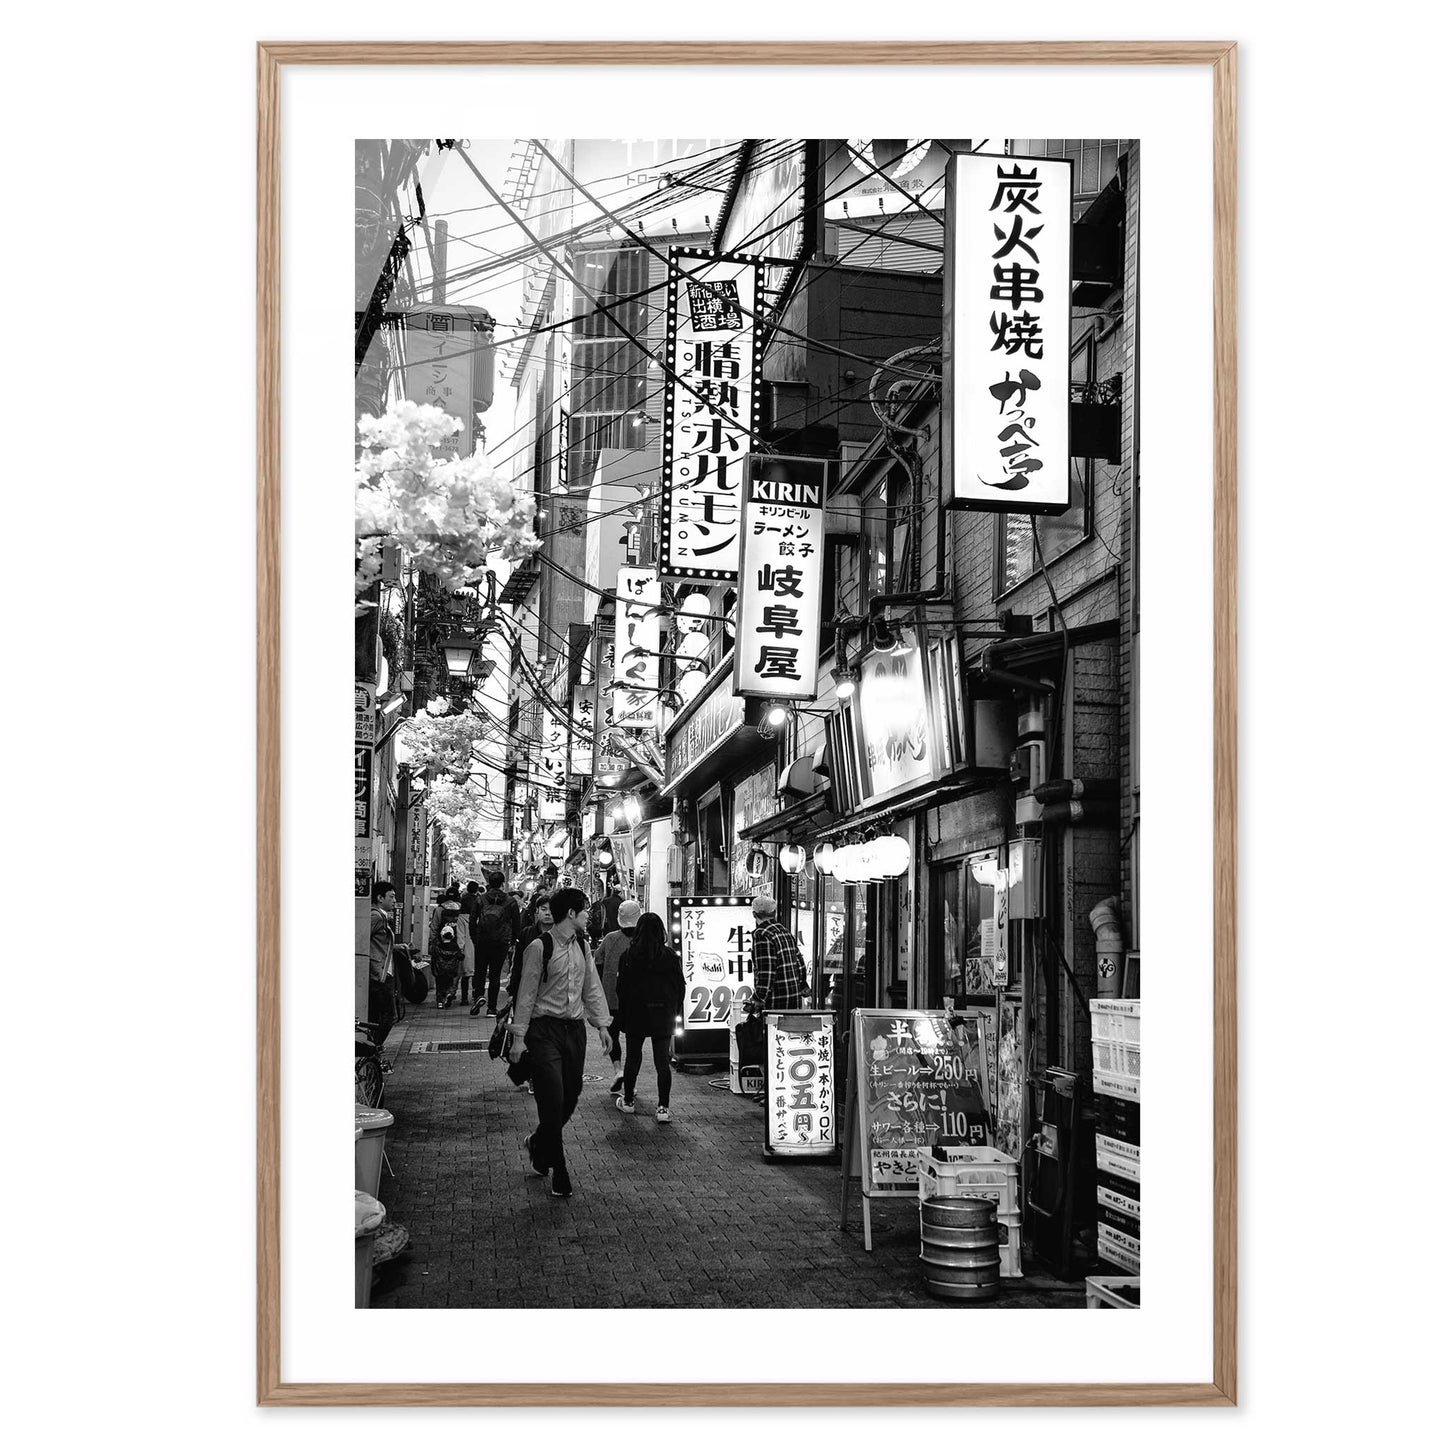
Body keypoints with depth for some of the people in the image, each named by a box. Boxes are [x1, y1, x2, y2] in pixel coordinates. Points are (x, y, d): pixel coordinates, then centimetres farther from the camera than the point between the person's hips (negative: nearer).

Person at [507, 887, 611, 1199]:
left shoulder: (582, 946, 9)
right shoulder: (539, 947, -11)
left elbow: (592, 987, 17)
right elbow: (526, 993, -9)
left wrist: (601, 1024, 11)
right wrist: (519, 1036, -10)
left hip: (575, 1029, 6)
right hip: (545, 1029, -6)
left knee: (571, 1097, 9)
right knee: (553, 1100, -8)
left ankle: (539, 1144, 36)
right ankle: (559, 1175, 1)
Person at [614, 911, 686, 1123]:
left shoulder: (628, 957, -7)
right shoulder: (671, 957, -4)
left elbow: (622, 988, -3)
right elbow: (680, 987, 1)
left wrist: (622, 1016, 6)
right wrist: (675, 1014, 13)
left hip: (635, 1015, 0)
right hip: (663, 1017, 0)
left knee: (633, 1058, 14)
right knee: (662, 1061, 1)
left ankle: (628, 1101, 25)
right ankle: (663, 1108, -4)